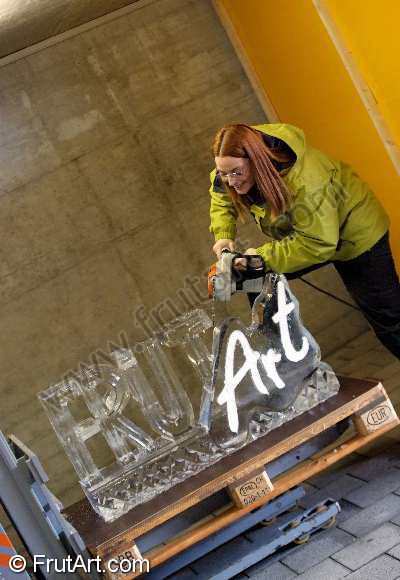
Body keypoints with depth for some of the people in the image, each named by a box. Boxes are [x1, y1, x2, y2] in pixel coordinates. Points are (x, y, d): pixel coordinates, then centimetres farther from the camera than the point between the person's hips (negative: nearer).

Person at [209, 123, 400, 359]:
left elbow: (319, 243, -37)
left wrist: (264, 257, -36)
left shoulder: (303, 181, -42)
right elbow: (221, 196, 2)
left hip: (355, 234, -7)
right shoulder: (235, 165, -19)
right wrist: (224, 235, -14)